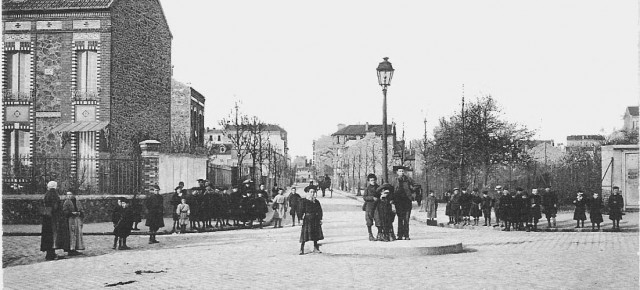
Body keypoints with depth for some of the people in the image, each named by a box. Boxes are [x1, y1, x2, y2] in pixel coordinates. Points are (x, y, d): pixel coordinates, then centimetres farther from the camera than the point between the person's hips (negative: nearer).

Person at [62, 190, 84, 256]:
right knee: (71, 234, -9)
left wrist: (79, 213, -7)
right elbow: (64, 211, -8)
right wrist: (72, 213, -18)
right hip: (70, 220, -5)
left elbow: (82, 210, 14)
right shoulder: (66, 202, 1)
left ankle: (75, 249, 10)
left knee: (78, 234, 4)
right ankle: (71, 249, -9)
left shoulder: (78, 202, 14)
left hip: (78, 219, 5)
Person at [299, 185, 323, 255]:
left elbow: (320, 211, 12)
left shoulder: (317, 202, 8)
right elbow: (301, 210, -6)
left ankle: (315, 248, 21)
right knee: (305, 234, -8)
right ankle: (301, 249, -5)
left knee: (316, 234, 9)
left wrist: (320, 219, 6)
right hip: (307, 219, -4)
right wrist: (301, 219, -12)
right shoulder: (304, 201, -4)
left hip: (315, 219, 4)